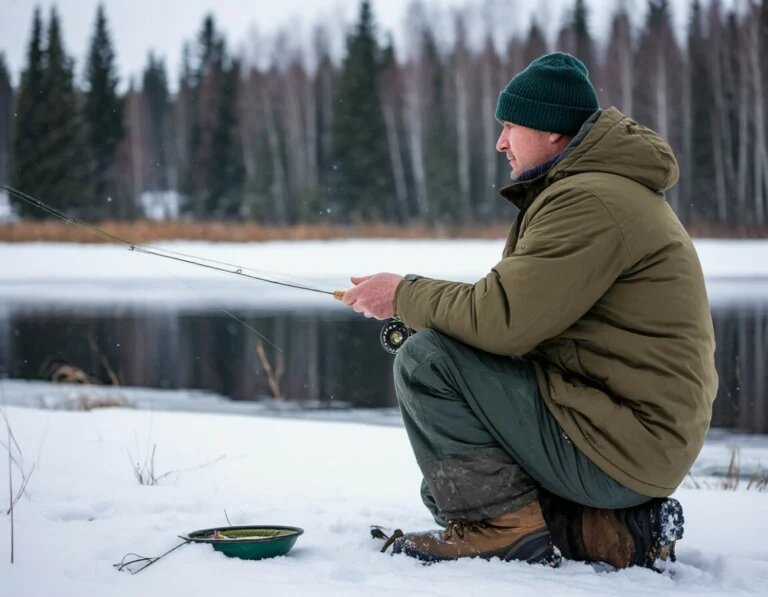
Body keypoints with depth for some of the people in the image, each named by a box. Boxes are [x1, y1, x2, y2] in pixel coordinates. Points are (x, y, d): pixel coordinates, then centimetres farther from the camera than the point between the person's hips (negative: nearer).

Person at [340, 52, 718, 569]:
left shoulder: (590, 201, -18)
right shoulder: (599, 187, 18)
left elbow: (502, 320, -23)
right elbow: (520, 304, 19)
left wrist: (406, 296, -7)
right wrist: (421, 303, 8)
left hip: (620, 445, -11)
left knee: (426, 360, -13)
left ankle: (502, 526, -6)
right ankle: (611, 528, 12)